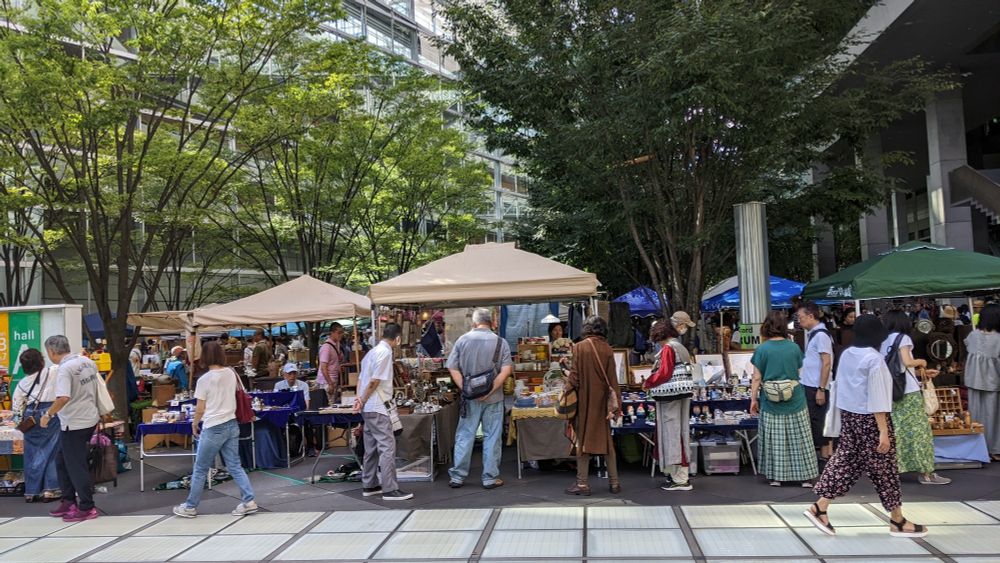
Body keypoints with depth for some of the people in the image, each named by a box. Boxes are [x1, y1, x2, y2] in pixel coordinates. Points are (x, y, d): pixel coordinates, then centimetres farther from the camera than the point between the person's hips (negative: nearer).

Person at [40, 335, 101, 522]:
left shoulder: (64, 369, -19)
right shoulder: (88, 361, 5)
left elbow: (64, 398, -31)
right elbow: (101, 387, 14)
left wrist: (48, 414, -17)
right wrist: (99, 410, 26)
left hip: (74, 424, -8)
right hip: (90, 419, 8)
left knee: (76, 467, 3)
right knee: (62, 462, 20)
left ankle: (87, 508, 11)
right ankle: (69, 501, 26)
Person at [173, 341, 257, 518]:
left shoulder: (204, 380, -13)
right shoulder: (232, 373, 1)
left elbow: (200, 409, -6)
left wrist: (194, 424, 11)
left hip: (213, 429, -5)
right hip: (232, 425, 5)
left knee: (200, 470, 9)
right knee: (234, 466, 10)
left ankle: (190, 507, 21)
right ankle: (248, 501, 3)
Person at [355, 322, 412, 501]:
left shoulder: (373, 351, 15)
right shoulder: (385, 353, -14)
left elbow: (361, 377, 14)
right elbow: (374, 381, -18)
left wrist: (359, 398, 4)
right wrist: (362, 401, -8)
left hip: (368, 408, 10)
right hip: (377, 407, -10)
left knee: (371, 447, 14)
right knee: (388, 446, -8)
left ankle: (369, 486, 21)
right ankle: (390, 489, -8)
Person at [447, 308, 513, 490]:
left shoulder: (462, 340, 1)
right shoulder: (500, 342, -2)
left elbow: (453, 368, -3)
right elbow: (506, 370, -11)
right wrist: (490, 390, -13)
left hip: (469, 397, 1)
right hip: (493, 398, -1)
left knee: (464, 436, 9)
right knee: (491, 437, 7)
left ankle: (457, 476, 14)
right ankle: (490, 478, 12)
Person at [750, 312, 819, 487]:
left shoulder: (762, 350, -9)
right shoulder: (794, 347, -3)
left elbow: (757, 379, -7)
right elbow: (799, 372, 6)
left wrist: (753, 399, 2)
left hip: (771, 404, -1)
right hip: (795, 402, 2)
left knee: (774, 441, 8)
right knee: (798, 439, 10)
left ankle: (776, 477, 14)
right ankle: (805, 476, 15)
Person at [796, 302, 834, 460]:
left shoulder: (821, 335, -14)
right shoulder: (812, 334, 12)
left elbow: (826, 363, -18)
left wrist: (821, 389, -19)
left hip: (816, 387, -9)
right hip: (808, 385, 9)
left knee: (817, 421, -1)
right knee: (811, 420, 14)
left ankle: (824, 454, 8)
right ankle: (815, 450, 22)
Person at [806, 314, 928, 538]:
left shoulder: (846, 355, 4)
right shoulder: (874, 358, -18)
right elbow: (877, 397, -20)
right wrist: (883, 431, -18)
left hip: (848, 414, 7)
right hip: (869, 418, -7)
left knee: (845, 460, 10)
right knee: (883, 467, 6)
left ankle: (820, 507, 5)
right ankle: (897, 521, 20)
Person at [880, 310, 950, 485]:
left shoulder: (883, 341, 14)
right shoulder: (902, 337, -5)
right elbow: (906, 362, -17)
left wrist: (923, 372, 21)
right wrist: (921, 361, 3)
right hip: (908, 391, -6)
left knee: (895, 431, 10)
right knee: (917, 430, -1)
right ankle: (926, 473, 2)